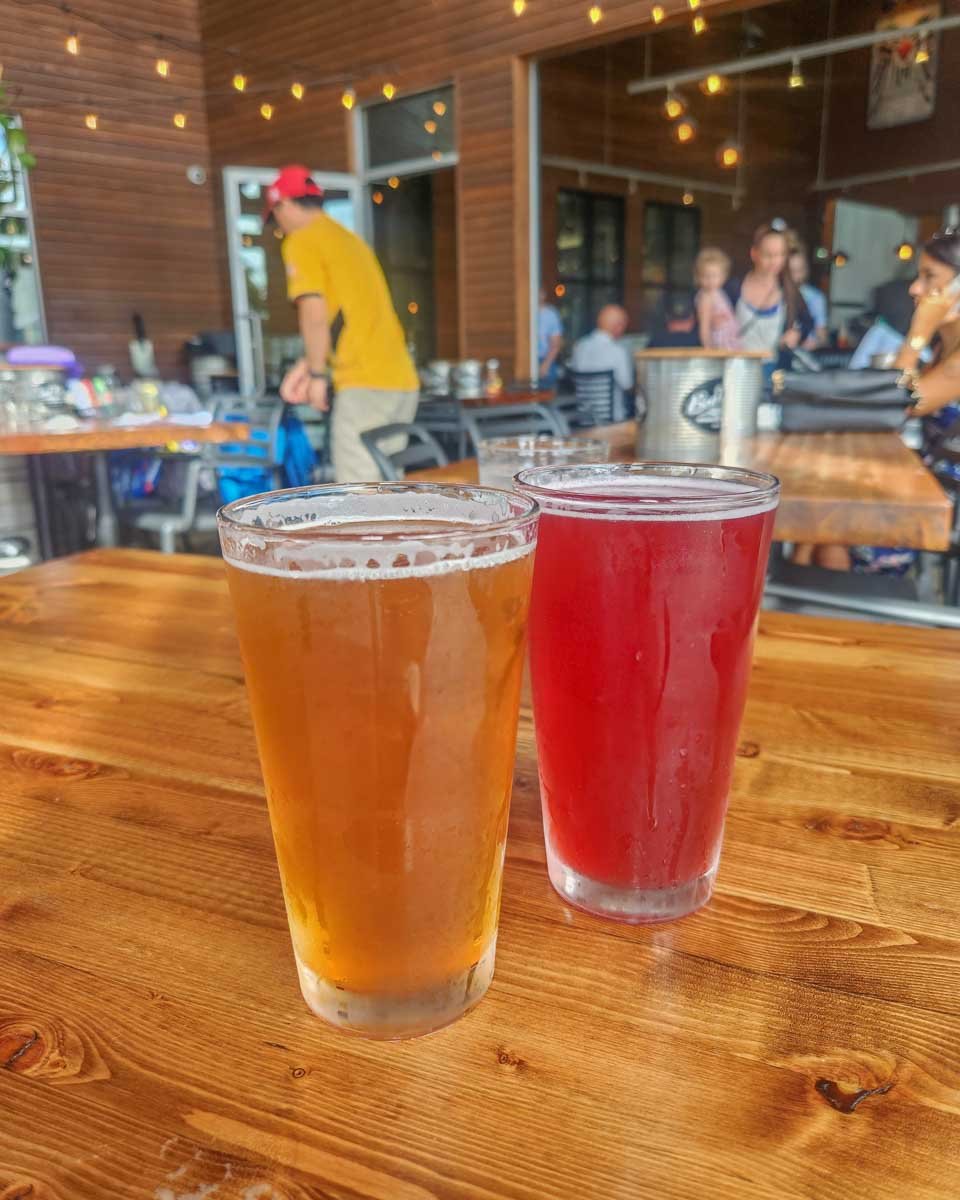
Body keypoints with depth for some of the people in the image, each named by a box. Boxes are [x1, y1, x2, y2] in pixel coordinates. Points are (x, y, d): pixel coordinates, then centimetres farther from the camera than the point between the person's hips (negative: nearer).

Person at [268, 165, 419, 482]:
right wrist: (307, 365, 25)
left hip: (365, 385, -8)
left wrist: (317, 375, -1)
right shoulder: (350, 239, 23)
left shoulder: (301, 242, -1)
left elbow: (315, 315, -11)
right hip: (402, 380, 8)